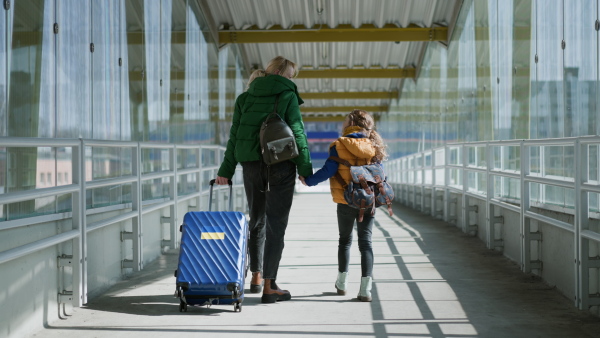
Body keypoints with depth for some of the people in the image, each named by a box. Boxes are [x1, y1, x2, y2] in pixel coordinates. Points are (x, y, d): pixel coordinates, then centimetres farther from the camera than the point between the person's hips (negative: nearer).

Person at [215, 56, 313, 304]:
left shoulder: (244, 97, 9)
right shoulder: (287, 96, -3)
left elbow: (234, 136, 8)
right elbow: (297, 133, -7)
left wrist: (226, 170, 9)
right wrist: (305, 169, -3)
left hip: (251, 163, 4)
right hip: (281, 163, -4)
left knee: (256, 219, 20)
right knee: (276, 223, -2)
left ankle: (256, 276, 26)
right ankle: (269, 286, -6)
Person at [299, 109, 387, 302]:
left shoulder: (339, 146, -9)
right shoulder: (373, 147, 1)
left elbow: (328, 170, -12)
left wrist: (308, 181, 1)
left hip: (345, 203, -1)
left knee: (345, 240, 17)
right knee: (365, 243, 3)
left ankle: (342, 282, 26)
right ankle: (365, 289, -6)